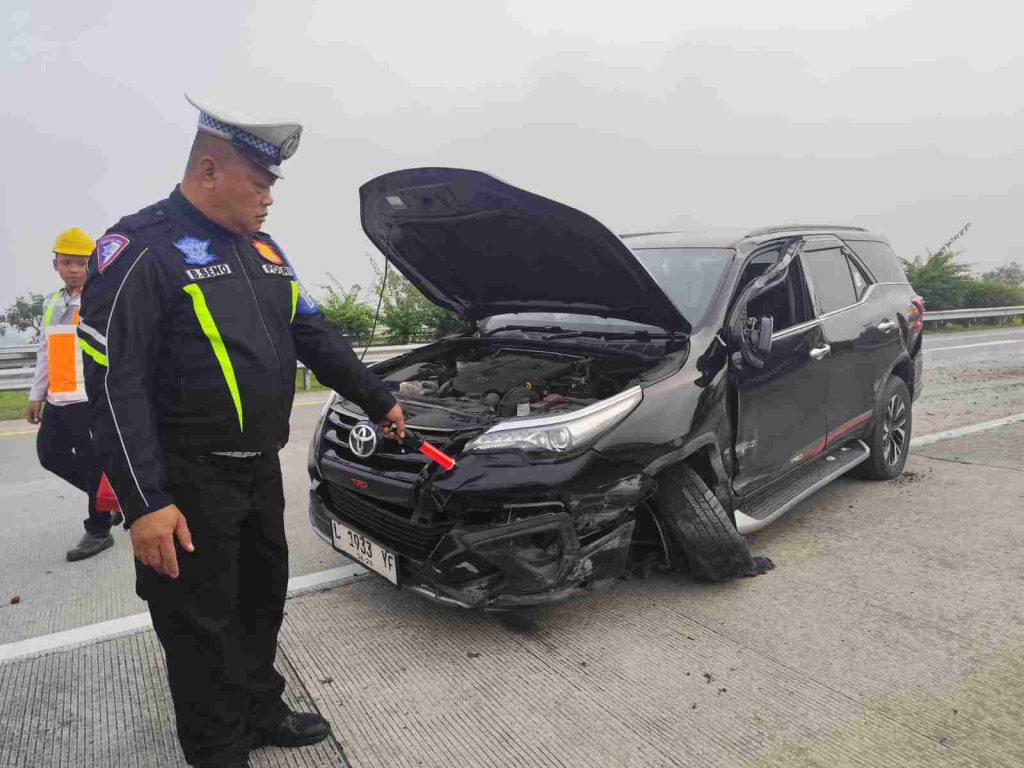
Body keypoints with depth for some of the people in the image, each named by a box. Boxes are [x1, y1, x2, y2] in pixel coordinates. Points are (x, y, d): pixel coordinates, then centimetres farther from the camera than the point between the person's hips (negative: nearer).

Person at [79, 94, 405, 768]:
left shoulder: (263, 250, 11)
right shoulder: (141, 249, -14)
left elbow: (316, 335, 16)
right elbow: (116, 384, -18)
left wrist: (378, 400, 16)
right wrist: (144, 503, -21)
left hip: (261, 469, 8)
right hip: (191, 482, -8)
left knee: (263, 599, 20)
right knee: (202, 624, 7)